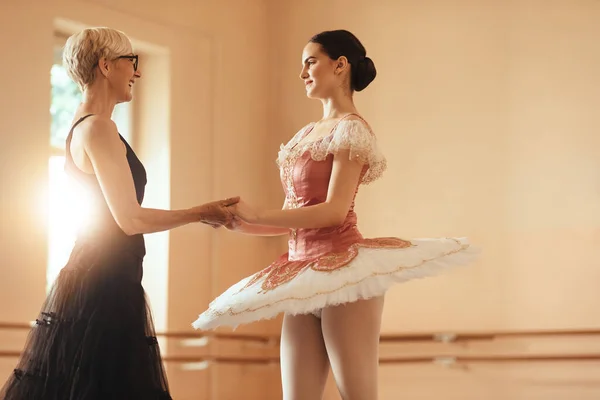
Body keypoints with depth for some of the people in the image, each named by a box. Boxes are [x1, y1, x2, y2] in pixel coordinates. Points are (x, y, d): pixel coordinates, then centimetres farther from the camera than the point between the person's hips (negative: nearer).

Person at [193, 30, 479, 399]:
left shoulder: (351, 129, -6)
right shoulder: (306, 134, 18)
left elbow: (334, 211, -15)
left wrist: (256, 214, -13)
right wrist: (243, 225, 5)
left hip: (342, 270, -8)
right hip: (302, 276, 8)